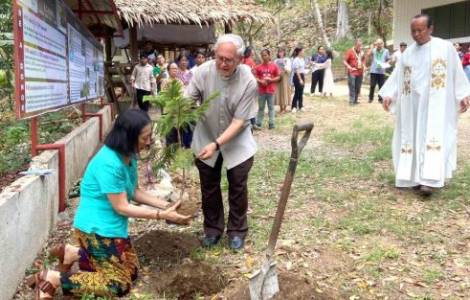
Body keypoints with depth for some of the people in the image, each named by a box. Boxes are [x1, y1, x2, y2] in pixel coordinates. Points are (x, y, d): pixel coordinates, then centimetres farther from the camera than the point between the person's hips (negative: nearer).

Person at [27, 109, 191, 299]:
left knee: (131, 272, 17)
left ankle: (72, 253, 16)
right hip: (97, 229, -10)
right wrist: (162, 215, -21)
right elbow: (122, 207, -23)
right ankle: (52, 278, -1)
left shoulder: (128, 155, 0)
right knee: (119, 285, -4)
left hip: (112, 226, 10)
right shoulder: (109, 164, -28)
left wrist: (165, 205, -1)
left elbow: (134, 192, 9)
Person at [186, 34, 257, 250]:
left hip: (237, 142, -2)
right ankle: (212, 229, 29)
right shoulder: (204, 71, -20)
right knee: (209, 187, 11)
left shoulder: (248, 82, -24)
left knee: (238, 187, 5)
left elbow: (239, 121, -24)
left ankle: (237, 231, 24)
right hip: (205, 139, 2)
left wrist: (216, 144, -33)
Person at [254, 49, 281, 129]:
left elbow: (278, 77, 1)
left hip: (271, 90, -1)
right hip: (261, 90, 1)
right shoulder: (259, 67, 1)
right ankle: (258, 123, 14)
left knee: (271, 107, 5)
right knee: (261, 107, 9)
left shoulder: (274, 66, -1)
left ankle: (271, 123, 9)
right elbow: (255, 77, 4)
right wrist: (260, 81, -15)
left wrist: (271, 80, -15)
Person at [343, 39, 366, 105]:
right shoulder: (350, 51, -7)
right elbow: (344, 61, -8)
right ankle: (351, 101, -6)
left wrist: (364, 66, 11)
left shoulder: (362, 52, 11)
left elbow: (363, 59, 28)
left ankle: (355, 100, 15)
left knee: (358, 87, 7)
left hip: (360, 73, 6)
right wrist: (350, 67, -18)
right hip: (352, 73, -6)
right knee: (352, 87, -9)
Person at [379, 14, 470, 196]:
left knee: (433, 136, -12)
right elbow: (397, 76, 10)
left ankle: (429, 179, -17)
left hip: (435, 103, -4)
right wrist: (388, 95, -2)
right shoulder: (408, 53, 10)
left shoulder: (445, 48, -1)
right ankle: (416, 176, 10)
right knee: (413, 137, 3)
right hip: (413, 103, 5)